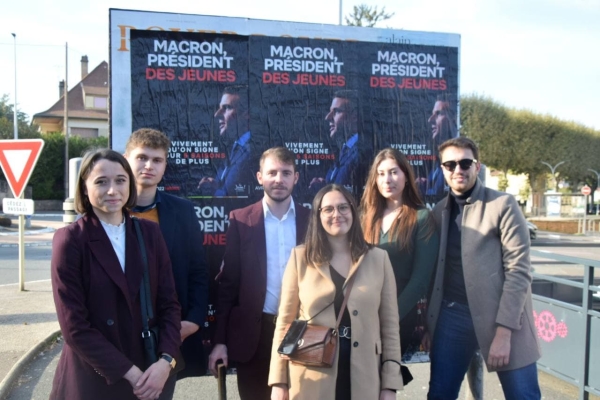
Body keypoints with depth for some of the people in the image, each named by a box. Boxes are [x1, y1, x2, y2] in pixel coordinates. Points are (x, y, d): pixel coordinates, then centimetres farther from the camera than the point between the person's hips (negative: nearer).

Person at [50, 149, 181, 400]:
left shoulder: (150, 233, 1)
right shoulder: (70, 240, -9)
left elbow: (169, 302, 0)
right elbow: (74, 326, -12)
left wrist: (165, 361, -13)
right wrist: (129, 372, -14)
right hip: (92, 379, -3)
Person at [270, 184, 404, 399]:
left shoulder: (378, 258, 3)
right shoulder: (300, 257, 1)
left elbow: (390, 325, 4)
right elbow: (285, 322, 2)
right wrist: (279, 382, -1)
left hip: (363, 379, 1)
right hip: (311, 382, -1)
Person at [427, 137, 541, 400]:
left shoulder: (503, 205, -6)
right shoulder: (438, 212, 9)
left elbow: (519, 270, -11)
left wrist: (503, 332, -17)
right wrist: (427, 316, 3)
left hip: (502, 318, -4)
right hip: (451, 315, 4)